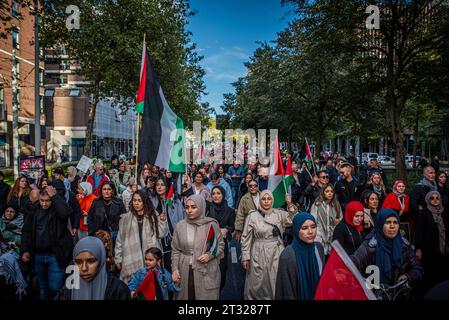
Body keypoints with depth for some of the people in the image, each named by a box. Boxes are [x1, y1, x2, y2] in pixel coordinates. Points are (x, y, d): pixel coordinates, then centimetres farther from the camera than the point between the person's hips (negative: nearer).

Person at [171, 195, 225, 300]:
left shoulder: (211, 224, -7)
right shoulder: (180, 226, 0)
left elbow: (220, 244, 2)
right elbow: (175, 250, 5)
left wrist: (210, 255, -14)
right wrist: (174, 269, -3)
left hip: (207, 272, -2)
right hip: (185, 271, 2)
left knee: (206, 296, 5)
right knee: (185, 296, 12)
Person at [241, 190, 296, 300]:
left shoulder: (279, 213, 3)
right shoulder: (252, 216, -5)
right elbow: (246, 238, -3)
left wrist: (290, 205, -16)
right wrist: (245, 257, -4)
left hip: (276, 252, 2)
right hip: (259, 254, -2)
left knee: (276, 282, 11)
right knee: (258, 283, 9)